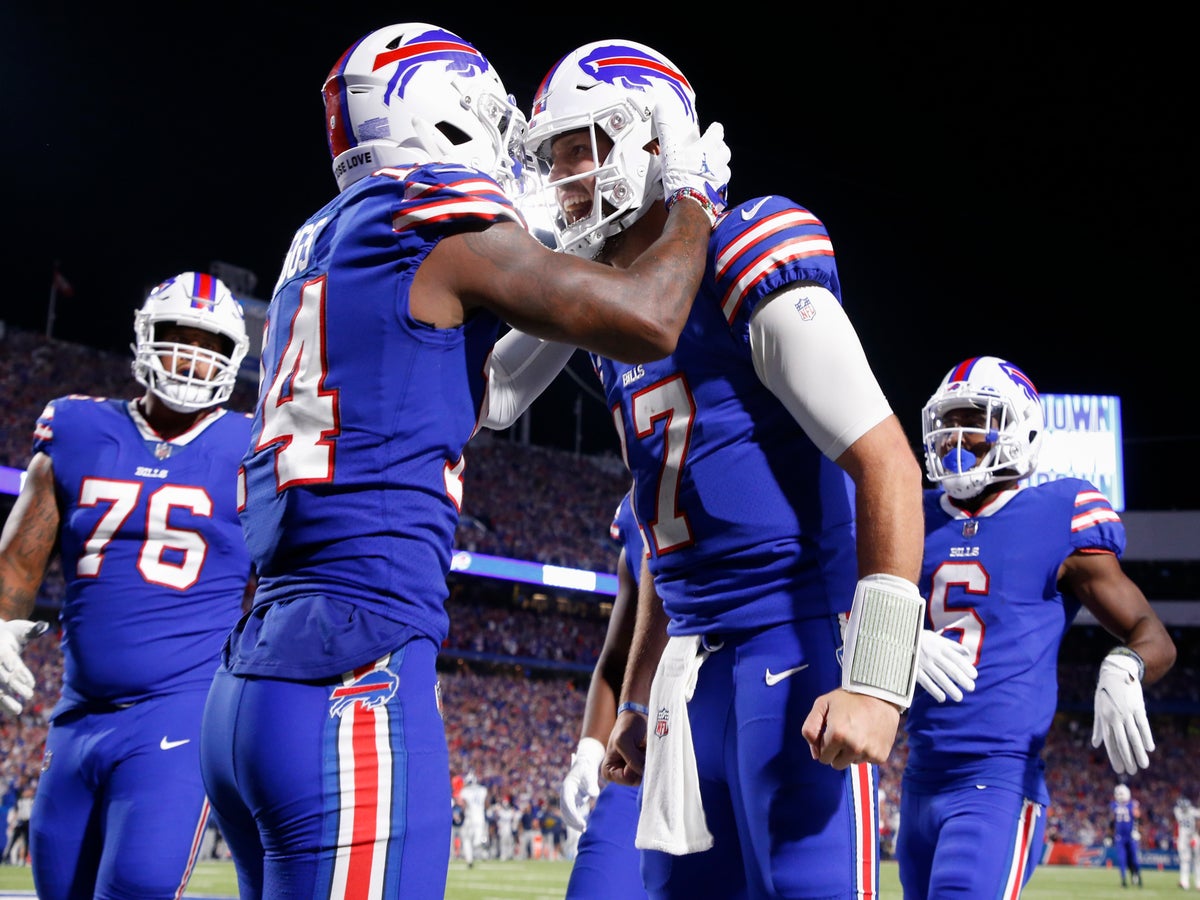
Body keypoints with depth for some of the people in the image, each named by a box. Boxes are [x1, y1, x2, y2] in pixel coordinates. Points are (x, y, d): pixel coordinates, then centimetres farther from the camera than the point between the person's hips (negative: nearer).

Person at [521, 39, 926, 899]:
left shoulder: (747, 263, -10)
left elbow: (885, 463, -17)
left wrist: (875, 681, -23)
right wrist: (638, 699, 23)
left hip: (796, 642, -8)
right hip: (696, 660, 8)